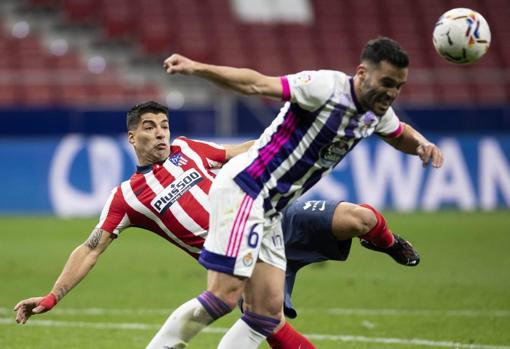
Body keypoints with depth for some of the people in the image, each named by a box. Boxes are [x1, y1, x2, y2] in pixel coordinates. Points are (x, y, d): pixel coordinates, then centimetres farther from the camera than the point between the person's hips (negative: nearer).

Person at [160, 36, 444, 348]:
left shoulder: (377, 113, 7)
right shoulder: (326, 87, -18)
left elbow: (401, 135, 29)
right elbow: (258, 84, -24)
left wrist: (421, 144, 6)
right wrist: (197, 68, -36)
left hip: (269, 213, 9)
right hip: (242, 190, -9)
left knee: (268, 312, 3)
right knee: (224, 296, -18)